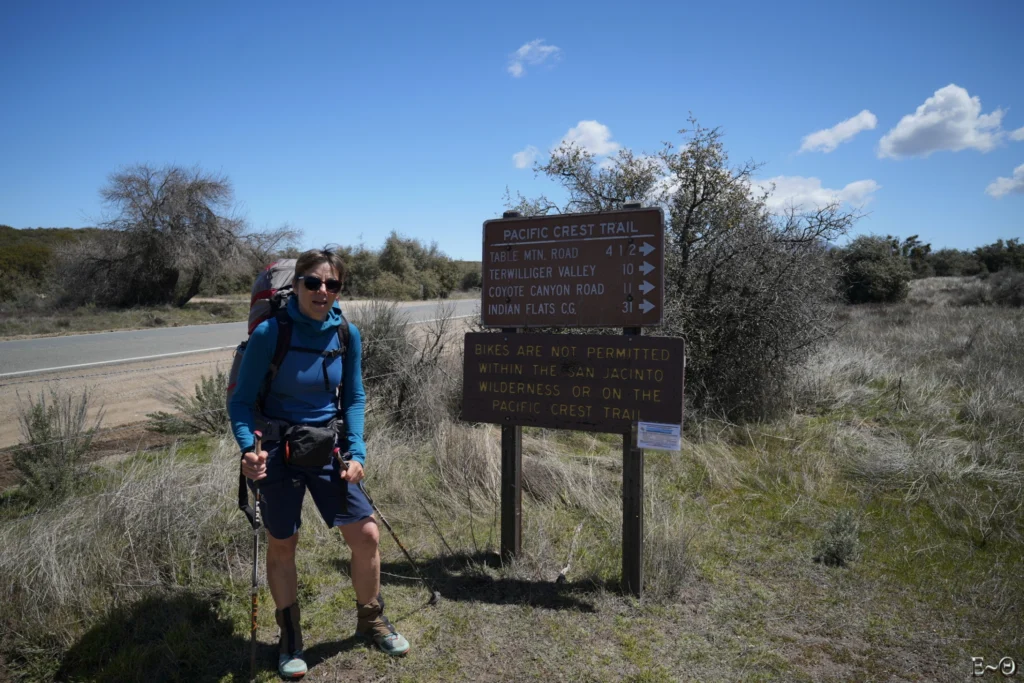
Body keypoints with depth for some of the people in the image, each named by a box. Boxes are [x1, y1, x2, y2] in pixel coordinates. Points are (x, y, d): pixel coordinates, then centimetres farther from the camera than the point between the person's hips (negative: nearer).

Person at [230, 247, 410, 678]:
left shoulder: (347, 334, -6)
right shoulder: (269, 333, -17)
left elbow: (354, 398, 2)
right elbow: (242, 401, -11)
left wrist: (356, 452, -8)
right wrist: (248, 449, -27)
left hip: (327, 448, 3)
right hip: (277, 450, -3)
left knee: (366, 534, 3)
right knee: (282, 545, 11)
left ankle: (370, 621, 30)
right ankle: (290, 639, 36)